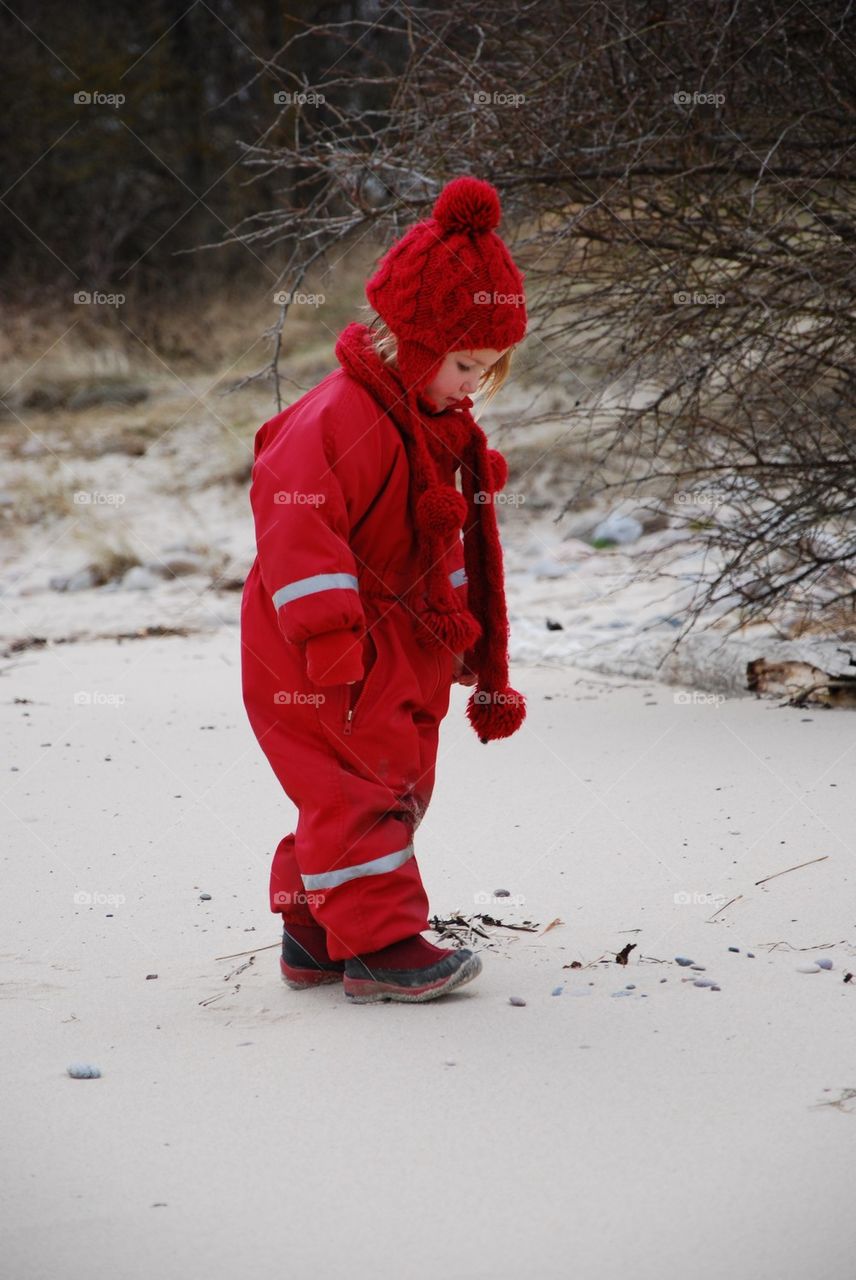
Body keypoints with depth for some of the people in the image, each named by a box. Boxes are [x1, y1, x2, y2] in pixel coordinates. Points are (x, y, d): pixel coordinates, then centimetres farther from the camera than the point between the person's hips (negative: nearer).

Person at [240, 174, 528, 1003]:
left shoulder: (440, 429, 11)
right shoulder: (340, 419, -21)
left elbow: (449, 547, 21)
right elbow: (296, 528, -27)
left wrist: (476, 652, 21)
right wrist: (331, 642, -30)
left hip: (404, 652, 10)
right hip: (320, 660, -10)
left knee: (395, 785, 14)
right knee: (355, 787, -8)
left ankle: (315, 933, 23)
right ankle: (379, 943, -5)